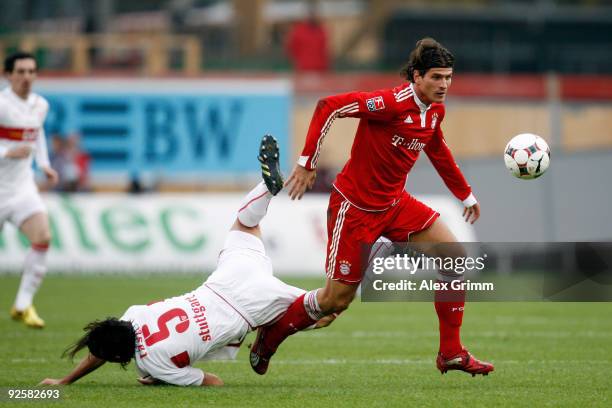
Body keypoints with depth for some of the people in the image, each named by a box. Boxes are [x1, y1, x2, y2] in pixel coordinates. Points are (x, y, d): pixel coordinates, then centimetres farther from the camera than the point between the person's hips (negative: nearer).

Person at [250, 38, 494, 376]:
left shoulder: (435, 111, 3)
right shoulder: (392, 103, -24)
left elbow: (437, 151, 24)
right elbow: (329, 106, -27)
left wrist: (465, 195, 30)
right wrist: (307, 162, -27)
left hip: (395, 203, 8)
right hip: (355, 206, -8)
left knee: (456, 257, -4)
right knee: (337, 299, -3)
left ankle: (451, 353, 4)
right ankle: (269, 337, 23)